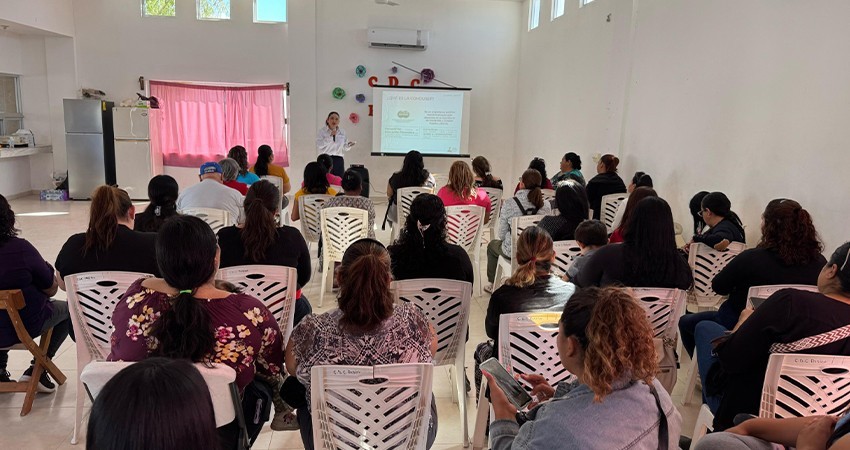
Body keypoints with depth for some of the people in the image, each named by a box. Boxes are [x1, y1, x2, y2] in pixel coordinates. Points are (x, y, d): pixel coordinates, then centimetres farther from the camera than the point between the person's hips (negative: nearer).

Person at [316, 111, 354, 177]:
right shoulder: (322, 131, 1)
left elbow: (344, 148, 14)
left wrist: (348, 145, -8)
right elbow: (318, 145, -14)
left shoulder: (342, 132, 12)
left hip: (339, 160, 3)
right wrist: (330, 136, -19)